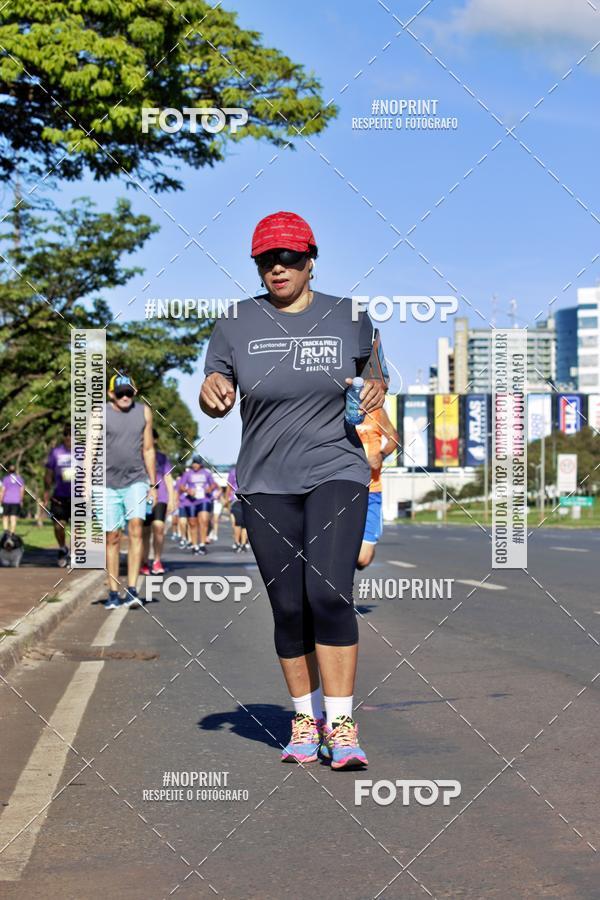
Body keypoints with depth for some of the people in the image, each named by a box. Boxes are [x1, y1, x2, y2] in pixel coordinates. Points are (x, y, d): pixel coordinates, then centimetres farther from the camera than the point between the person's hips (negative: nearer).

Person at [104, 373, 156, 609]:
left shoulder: (143, 412, 8)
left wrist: (153, 485, 11)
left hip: (136, 481, 1)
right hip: (108, 484, -1)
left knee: (135, 529, -16)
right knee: (112, 538, 1)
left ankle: (132, 590, -19)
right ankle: (113, 593, 9)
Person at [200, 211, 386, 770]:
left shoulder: (349, 317, 4)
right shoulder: (236, 324, 5)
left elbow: (377, 369, 17)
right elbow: (217, 396, 9)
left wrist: (376, 389, -6)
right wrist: (213, 393, -15)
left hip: (336, 473, -1)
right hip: (266, 485, 1)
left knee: (328, 594, -15)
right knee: (288, 607, 3)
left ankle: (341, 724, -10)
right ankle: (306, 719, 17)